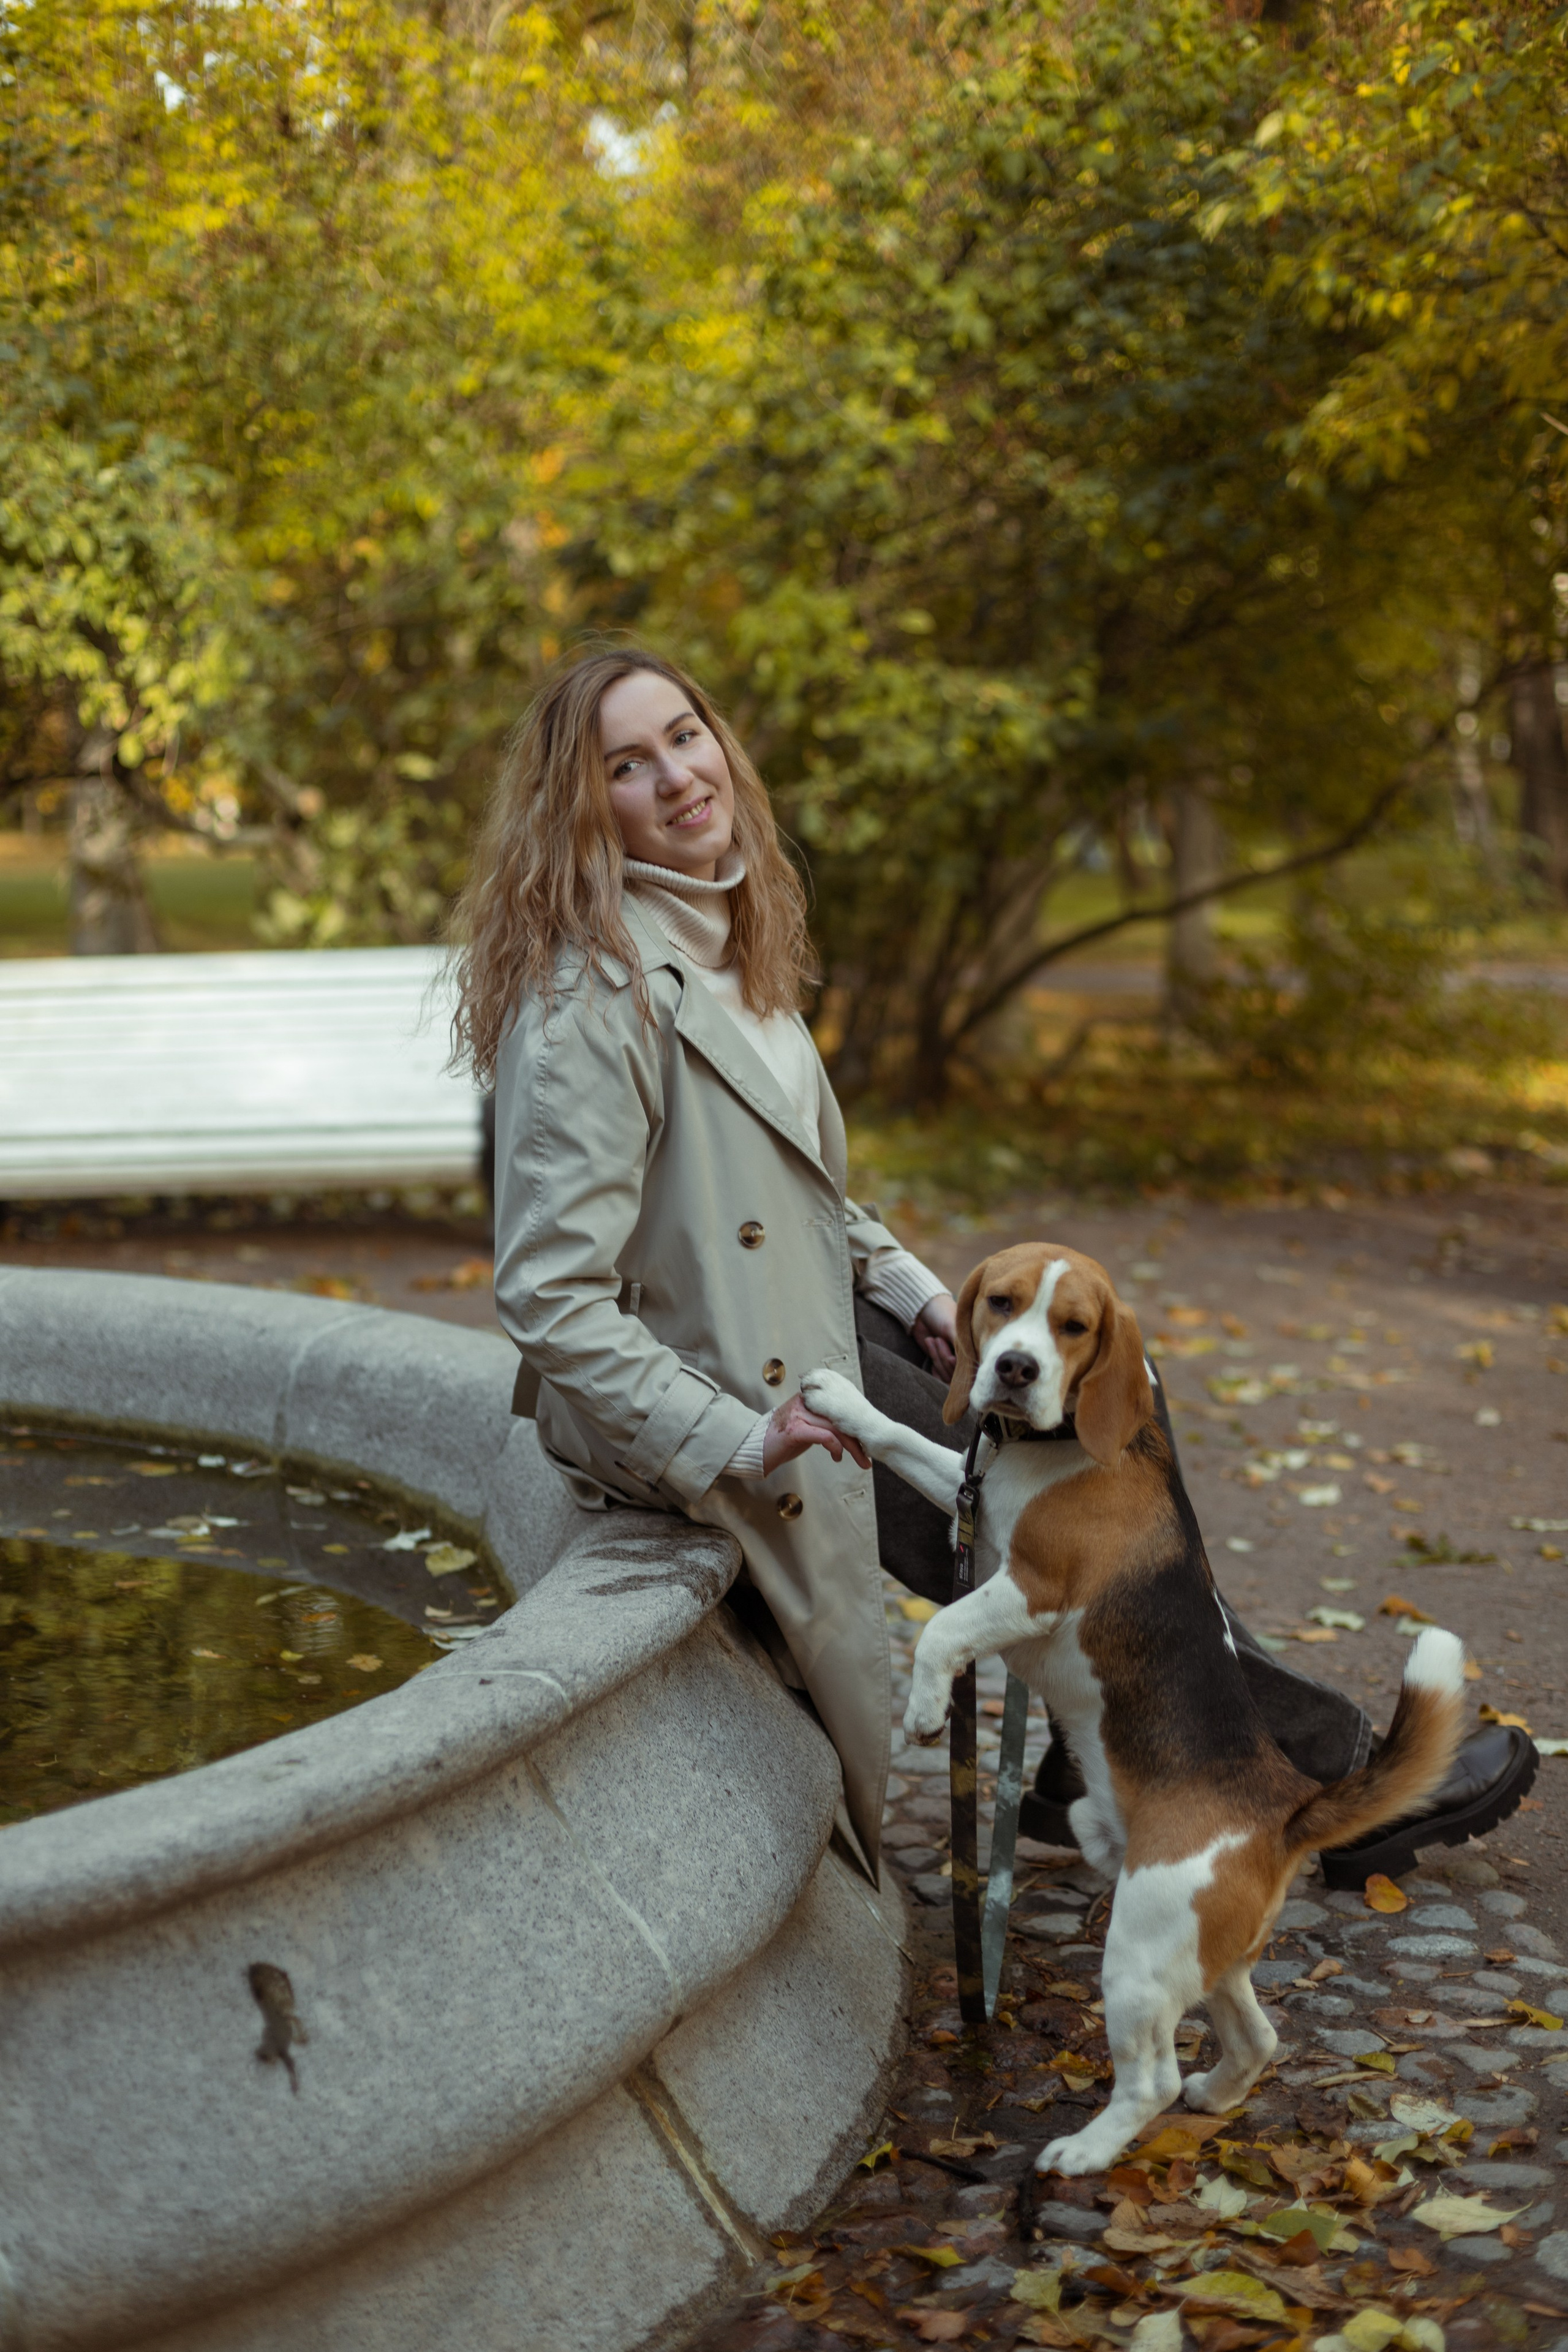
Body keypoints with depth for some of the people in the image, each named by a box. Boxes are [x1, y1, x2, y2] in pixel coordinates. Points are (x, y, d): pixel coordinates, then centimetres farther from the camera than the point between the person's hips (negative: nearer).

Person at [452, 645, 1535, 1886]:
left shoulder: (724, 936, 6)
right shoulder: (591, 1004, -24)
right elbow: (549, 1295, -27)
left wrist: (907, 1284, 5)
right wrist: (729, 1441, -27)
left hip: (815, 1320, 9)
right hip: (713, 1386, -9)